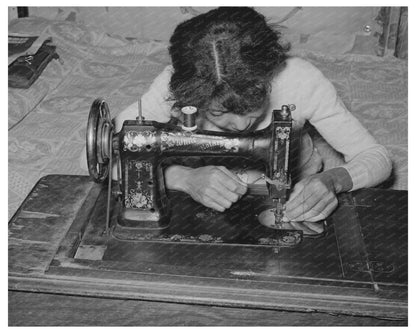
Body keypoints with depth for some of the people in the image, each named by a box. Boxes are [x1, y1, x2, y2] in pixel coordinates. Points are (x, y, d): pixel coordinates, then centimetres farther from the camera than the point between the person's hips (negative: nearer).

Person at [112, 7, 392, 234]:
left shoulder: (300, 80, -27)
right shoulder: (174, 88, -28)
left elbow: (376, 157, -18)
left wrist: (333, 181, -40)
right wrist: (184, 178, -41)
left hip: (293, 203, 1)